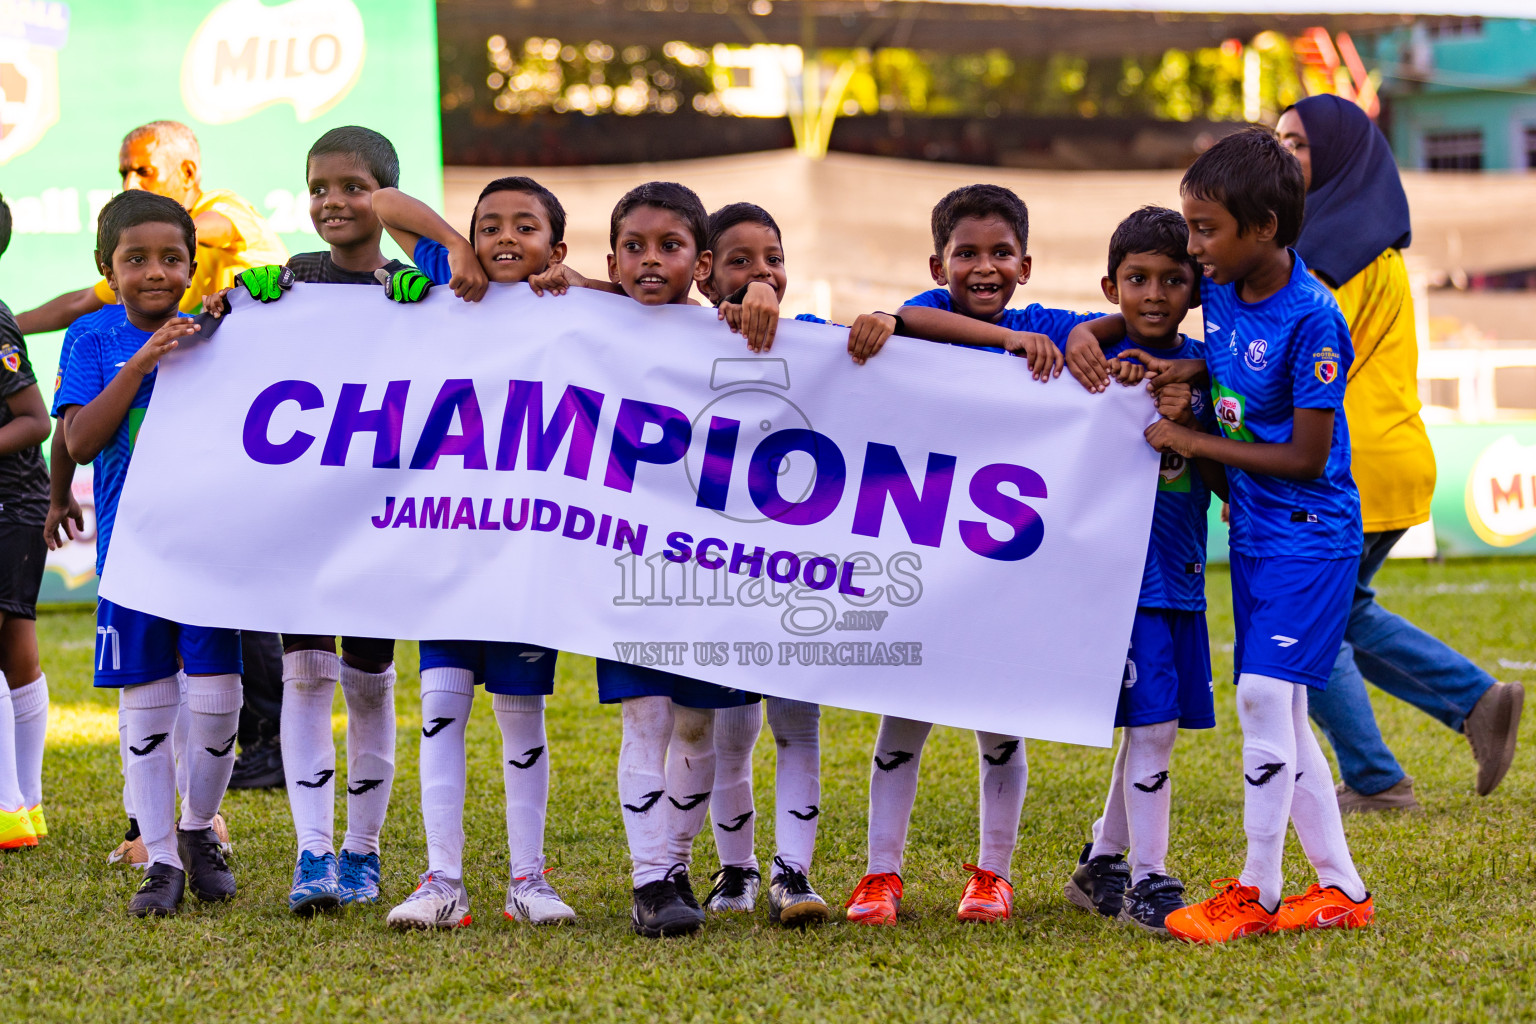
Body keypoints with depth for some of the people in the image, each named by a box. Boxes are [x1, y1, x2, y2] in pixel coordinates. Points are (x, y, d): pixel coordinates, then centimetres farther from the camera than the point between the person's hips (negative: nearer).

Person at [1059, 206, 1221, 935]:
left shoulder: (1202, 366, 6)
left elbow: (1226, 484, 4)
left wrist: (1189, 423, -14)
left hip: (1180, 573, 5)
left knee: (1158, 724, 12)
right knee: (1151, 722, -11)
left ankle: (1101, 864, 27)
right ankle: (1146, 882, -6)